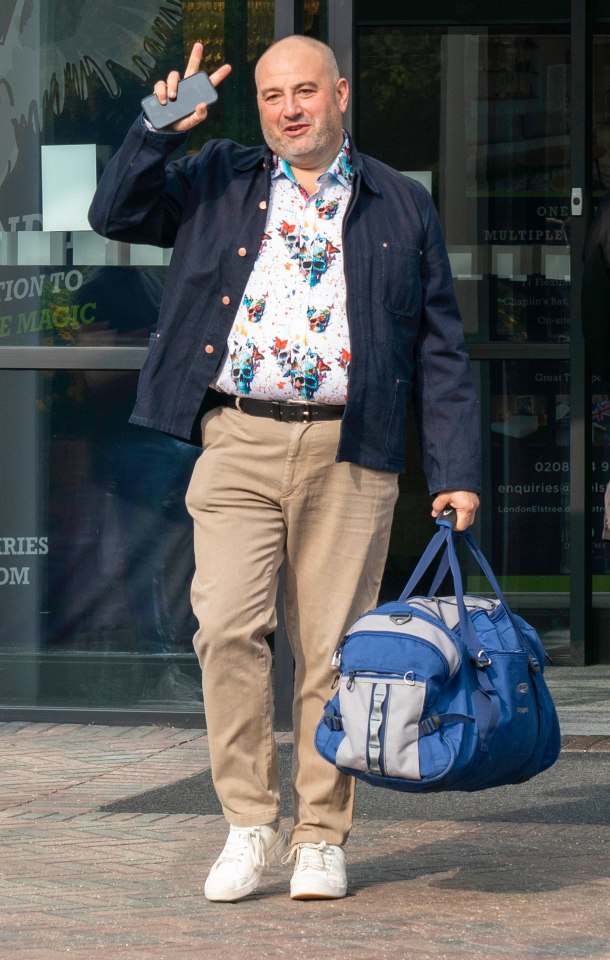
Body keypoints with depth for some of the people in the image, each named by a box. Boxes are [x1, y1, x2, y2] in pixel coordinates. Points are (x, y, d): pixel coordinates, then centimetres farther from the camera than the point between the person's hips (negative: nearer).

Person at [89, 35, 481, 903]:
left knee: (330, 648, 0)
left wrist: (455, 473, 4)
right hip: (238, 442, 1)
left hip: (350, 455, 0)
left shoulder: (402, 207, 12)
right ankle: (249, 824, 0)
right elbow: (115, 213, 11)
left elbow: (441, 351, 12)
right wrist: (160, 126, -1)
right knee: (229, 628, -12)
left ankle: (321, 838, 9)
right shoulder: (217, 183, 16)